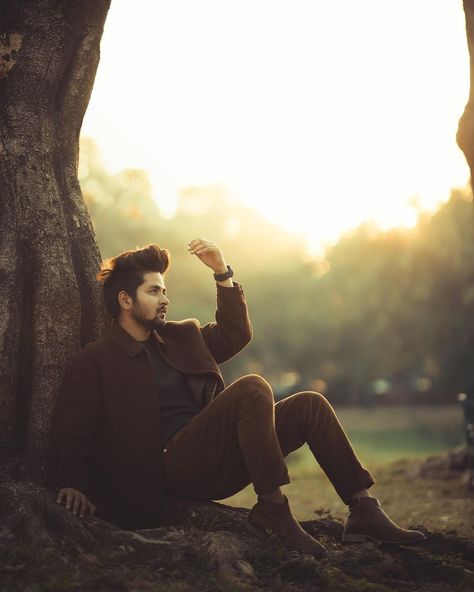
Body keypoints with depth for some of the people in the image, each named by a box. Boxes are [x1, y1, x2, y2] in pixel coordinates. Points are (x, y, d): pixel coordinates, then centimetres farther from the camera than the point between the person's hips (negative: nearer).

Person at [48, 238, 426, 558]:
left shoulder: (181, 337, 23)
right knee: (253, 389, -28)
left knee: (309, 405, -7)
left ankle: (363, 511, -13)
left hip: (216, 465, 8)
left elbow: (236, 333, 24)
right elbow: (70, 435, -3)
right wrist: (72, 484, -22)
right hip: (173, 467, -7)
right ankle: (273, 510, -30)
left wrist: (222, 273, 13)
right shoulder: (95, 362, 2)